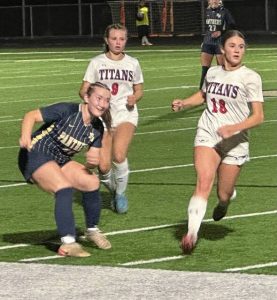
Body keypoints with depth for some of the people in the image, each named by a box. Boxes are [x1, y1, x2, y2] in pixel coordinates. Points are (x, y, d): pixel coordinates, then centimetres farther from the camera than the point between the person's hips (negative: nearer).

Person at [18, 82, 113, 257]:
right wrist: (25, 136, -41)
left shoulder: (97, 128, -1)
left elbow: (94, 159, 2)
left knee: (91, 182, -10)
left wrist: (92, 163, -23)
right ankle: (68, 243, -29)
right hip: (35, 155, -7)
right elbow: (31, 116, -22)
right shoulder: (68, 111, -21)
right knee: (65, 188, -28)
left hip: (60, 161, 7)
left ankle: (92, 230, 12)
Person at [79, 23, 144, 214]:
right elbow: (84, 90, 4)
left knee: (119, 155, -27)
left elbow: (139, 90, 18)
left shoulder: (132, 63, 10)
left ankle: (121, 193, -3)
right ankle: (115, 191, 22)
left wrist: (134, 98, -5)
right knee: (104, 166, -10)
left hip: (126, 115, 0)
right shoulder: (97, 63, 6)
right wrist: (88, 96, -19)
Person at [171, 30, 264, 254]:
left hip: (234, 142, -2)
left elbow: (258, 116, -12)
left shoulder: (250, 78, -8)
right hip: (207, 135, 2)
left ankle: (224, 202, 46)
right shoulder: (213, 73, 6)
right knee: (204, 183, -20)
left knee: (224, 194, 7)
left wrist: (234, 128, -26)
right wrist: (183, 103, 11)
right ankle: (192, 233, -28)